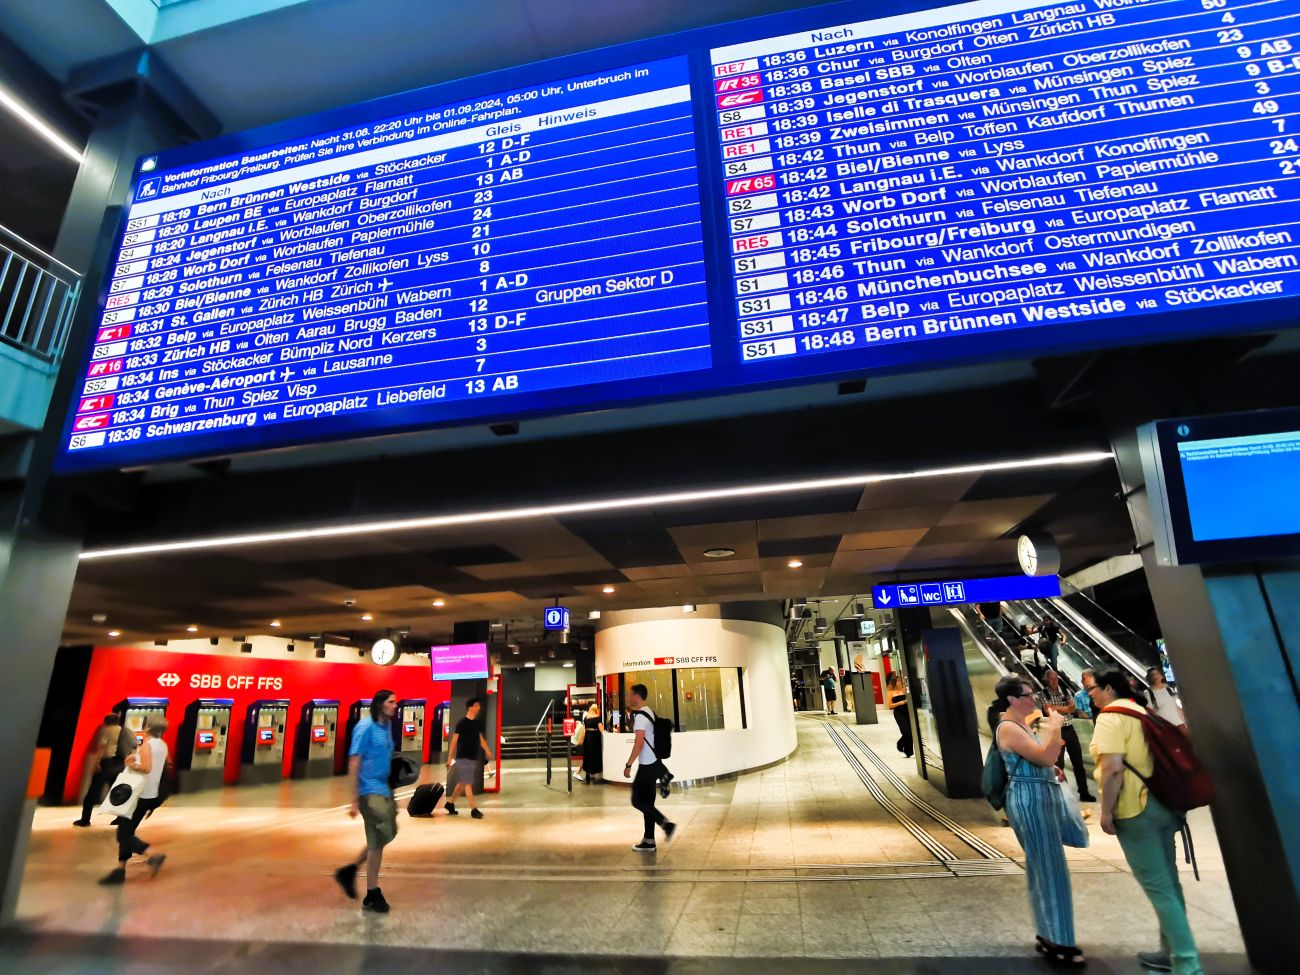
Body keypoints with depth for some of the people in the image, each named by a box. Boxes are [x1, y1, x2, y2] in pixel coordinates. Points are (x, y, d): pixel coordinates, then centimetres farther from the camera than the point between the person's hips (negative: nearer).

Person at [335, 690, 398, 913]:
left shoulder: (387, 725, 8)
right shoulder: (365, 727, -16)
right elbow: (353, 765, -17)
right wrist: (354, 800, -18)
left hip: (383, 789, 8)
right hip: (370, 791, -8)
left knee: (386, 835, 15)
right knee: (377, 841, 1)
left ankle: (349, 870, 31)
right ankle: (372, 896, 16)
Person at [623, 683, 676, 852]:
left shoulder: (640, 716, -17)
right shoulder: (649, 713, 12)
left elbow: (639, 743, -24)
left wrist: (628, 765, -21)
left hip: (647, 766, -9)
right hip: (653, 763, 9)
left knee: (638, 801, -1)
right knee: (647, 802, 12)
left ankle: (666, 824, -2)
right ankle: (649, 841, 16)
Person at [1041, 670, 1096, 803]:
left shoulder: (1065, 691, 5)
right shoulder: (1044, 693, -9)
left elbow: (1072, 708, -3)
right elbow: (1048, 711, -17)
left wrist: (1056, 707, -14)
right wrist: (1065, 708, -10)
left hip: (1069, 729, 5)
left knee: (1078, 762, 12)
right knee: (1058, 763, -1)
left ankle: (1084, 792, 24)